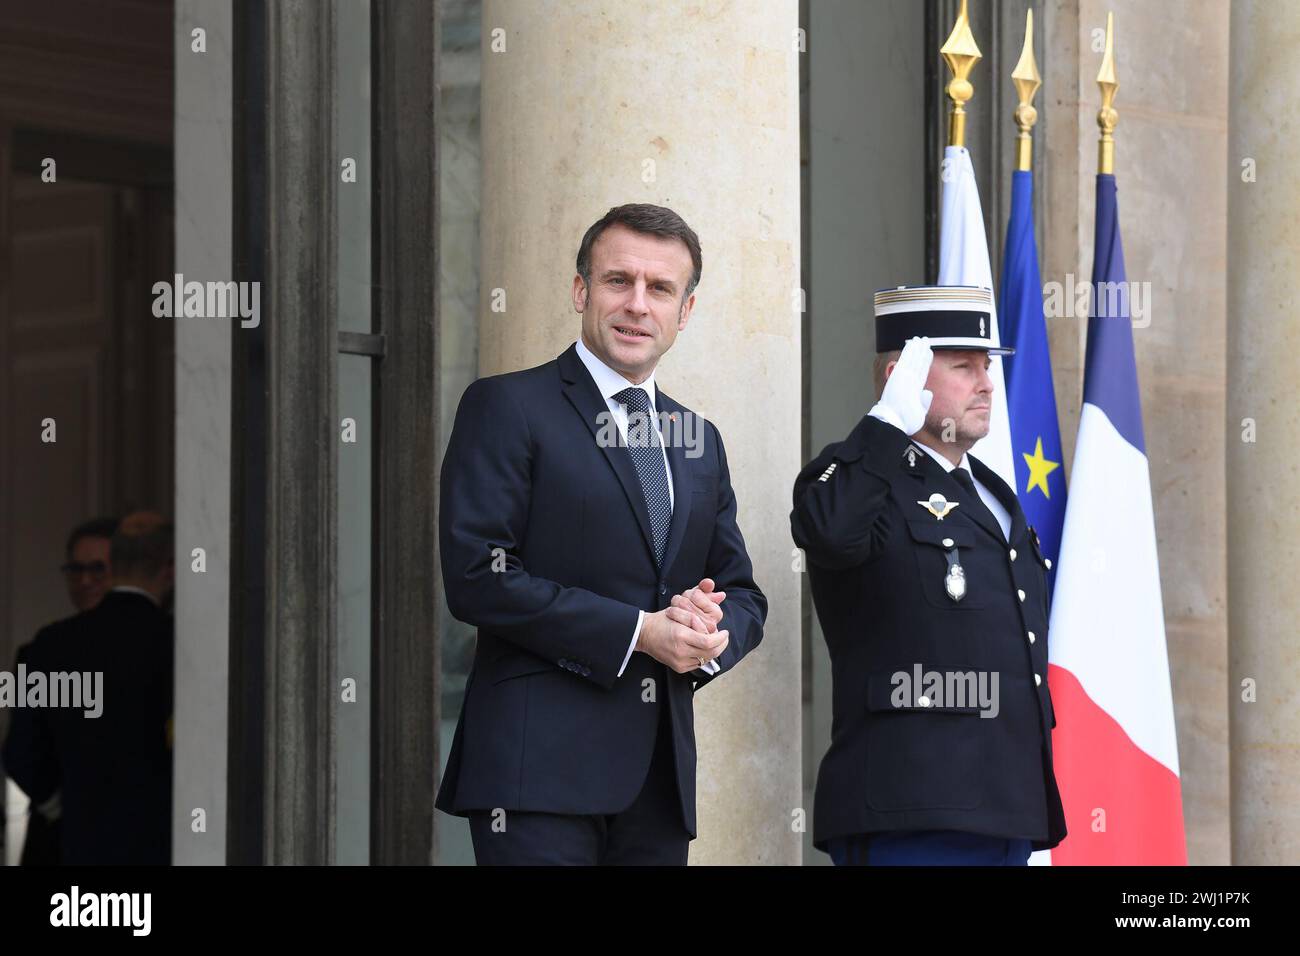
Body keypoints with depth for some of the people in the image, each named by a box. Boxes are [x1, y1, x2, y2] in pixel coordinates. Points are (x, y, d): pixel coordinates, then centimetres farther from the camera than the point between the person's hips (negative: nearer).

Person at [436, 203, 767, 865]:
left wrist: (714, 635, -4)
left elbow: (743, 594, 21)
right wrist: (637, 632, -14)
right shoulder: (507, 407, -1)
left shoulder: (698, 441, 19)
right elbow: (477, 577, -11)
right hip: (539, 762, -6)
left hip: (660, 780, 6)